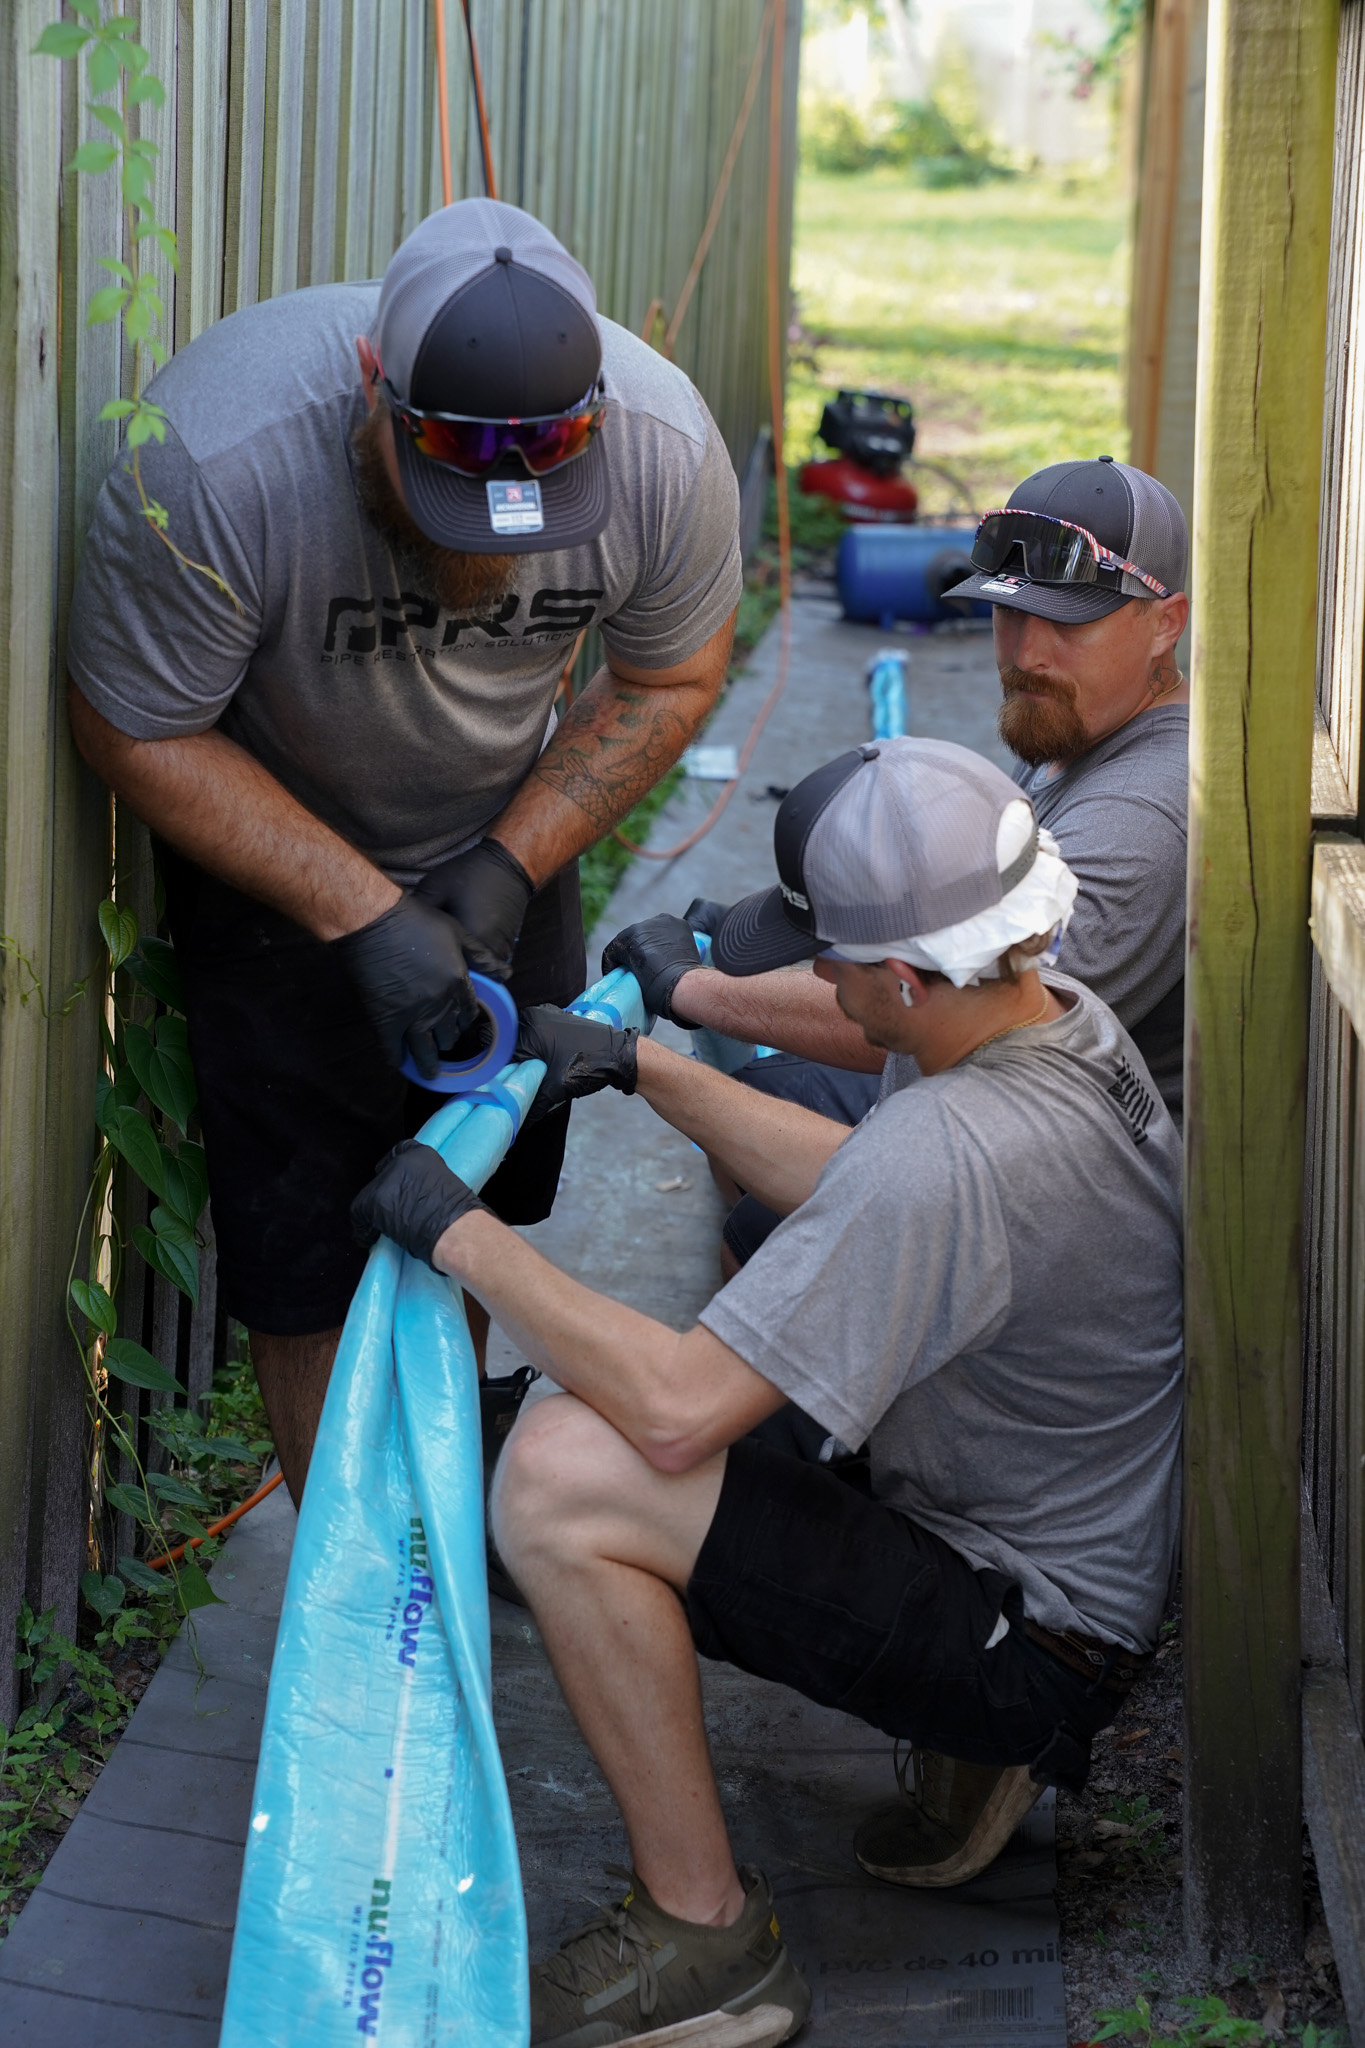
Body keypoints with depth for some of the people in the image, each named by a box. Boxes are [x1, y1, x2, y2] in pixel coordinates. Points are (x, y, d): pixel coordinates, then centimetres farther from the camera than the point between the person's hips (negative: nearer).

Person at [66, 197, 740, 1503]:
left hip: (505, 841, 3)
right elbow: (136, 733, -23)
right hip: (271, 855, -3)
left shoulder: (664, 446, -27)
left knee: (487, 1203, 12)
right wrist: (361, 913, -28)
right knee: (309, 1254, -4)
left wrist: (510, 865, -18)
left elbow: (668, 683, -7)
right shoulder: (212, 462, -37)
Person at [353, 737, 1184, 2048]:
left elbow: (674, 1413, -30)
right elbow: (853, 1187, 16)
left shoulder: (948, 1155, -32)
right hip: (1095, 1574, 10)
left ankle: (707, 1936, -8)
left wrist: (462, 1234, -20)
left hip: (1028, 1645, -10)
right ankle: (979, 1749, 20)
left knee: (561, 1473, -23)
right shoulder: (1064, 1022, -3)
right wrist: (648, 1068, 10)